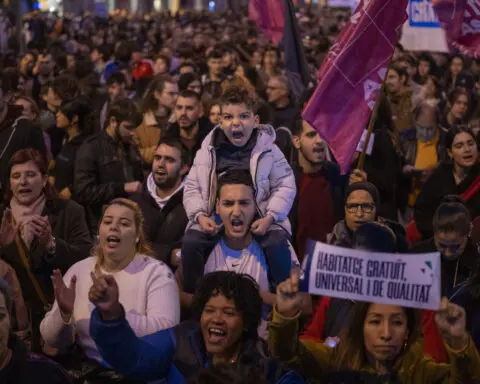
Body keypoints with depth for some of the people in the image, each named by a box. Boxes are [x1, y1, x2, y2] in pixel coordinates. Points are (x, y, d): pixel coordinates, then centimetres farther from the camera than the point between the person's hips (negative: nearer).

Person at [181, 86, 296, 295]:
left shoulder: (268, 150, 1)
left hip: (259, 220, -1)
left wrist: (270, 217, -13)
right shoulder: (208, 151, 6)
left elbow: (285, 185, 0)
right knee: (190, 243, -23)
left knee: (277, 244, -28)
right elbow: (192, 187, 9)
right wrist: (199, 216, -8)